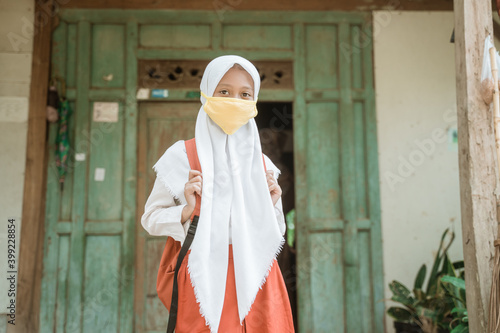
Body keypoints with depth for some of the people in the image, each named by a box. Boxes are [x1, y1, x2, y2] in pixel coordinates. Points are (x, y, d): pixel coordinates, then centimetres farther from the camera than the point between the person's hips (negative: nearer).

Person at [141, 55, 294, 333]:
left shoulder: (261, 163, 8)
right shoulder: (182, 155, -2)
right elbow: (150, 218, 3)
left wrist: (271, 206, -3)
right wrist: (185, 212, -14)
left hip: (256, 275, 3)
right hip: (205, 276, -3)